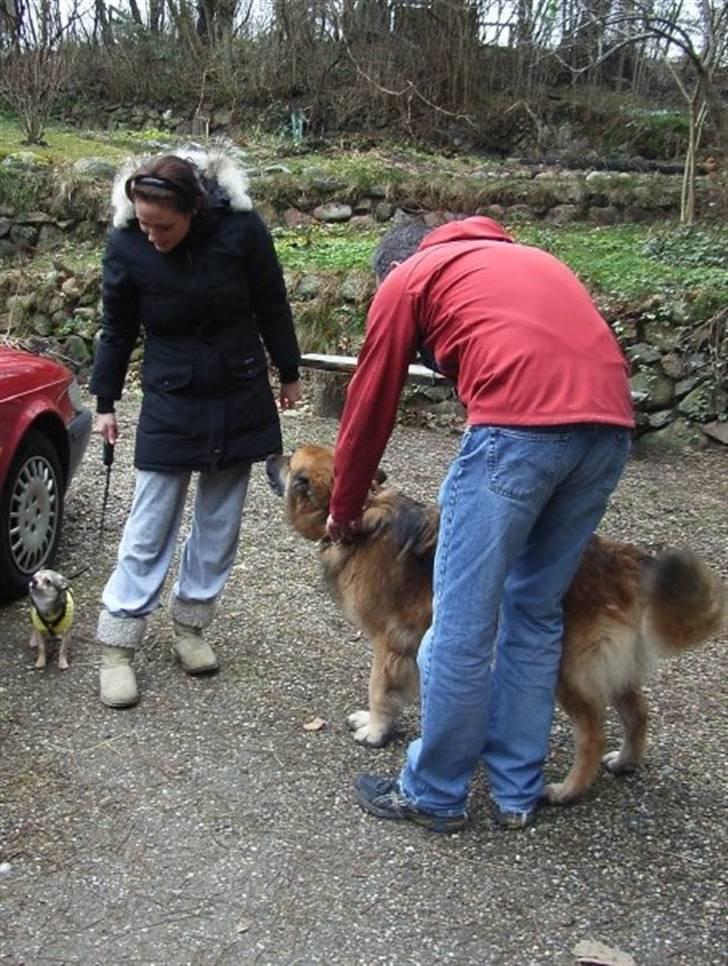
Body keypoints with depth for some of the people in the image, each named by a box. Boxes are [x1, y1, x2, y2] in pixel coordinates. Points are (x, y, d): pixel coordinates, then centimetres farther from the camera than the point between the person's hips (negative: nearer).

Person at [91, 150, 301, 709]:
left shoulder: (240, 228, -17)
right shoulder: (126, 245, -15)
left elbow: (272, 307, -3)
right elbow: (117, 330, -1)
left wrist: (289, 374, 6)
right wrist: (105, 401, 6)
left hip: (240, 400, 1)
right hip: (170, 405, -1)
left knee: (219, 523, 9)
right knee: (149, 528, 0)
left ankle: (191, 624, 26)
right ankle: (117, 648, 8)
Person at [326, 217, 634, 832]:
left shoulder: (408, 279, 18)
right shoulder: (524, 259, 36)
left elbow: (370, 407, 19)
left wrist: (344, 511, 34)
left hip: (521, 425, -7)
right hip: (610, 424, 7)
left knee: (463, 623, 6)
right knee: (537, 614, 19)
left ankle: (434, 795, 21)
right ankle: (517, 792, 28)